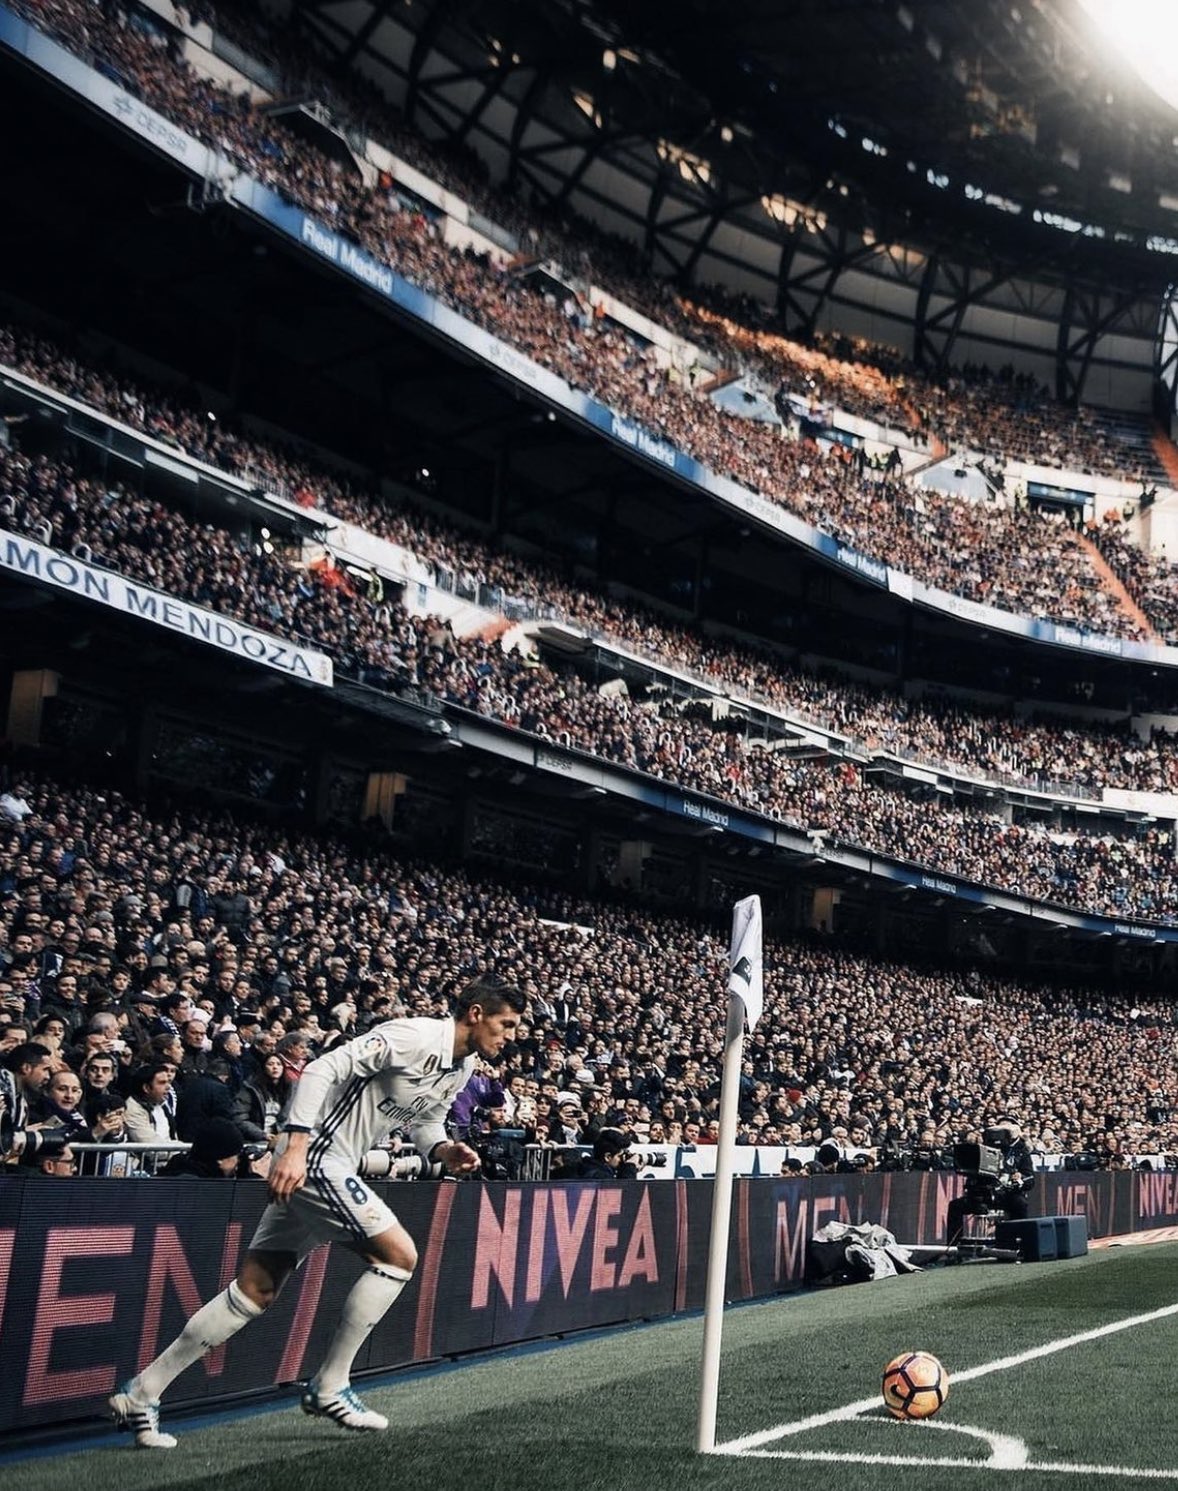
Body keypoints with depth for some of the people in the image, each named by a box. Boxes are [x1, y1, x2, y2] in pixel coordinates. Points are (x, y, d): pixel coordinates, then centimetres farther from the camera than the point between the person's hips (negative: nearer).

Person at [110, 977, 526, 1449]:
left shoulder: (462, 1068, 11)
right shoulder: (413, 1036, -18)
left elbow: (426, 1122, 25)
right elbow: (322, 1070, -23)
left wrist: (444, 1151, 2)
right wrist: (295, 1146, -31)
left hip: (334, 1169, 9)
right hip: (315, 1159, -9)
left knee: (255, 1290, 7)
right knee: (399, 1254, -10)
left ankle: (139, 1395, 11)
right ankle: (328, 1388, 1)